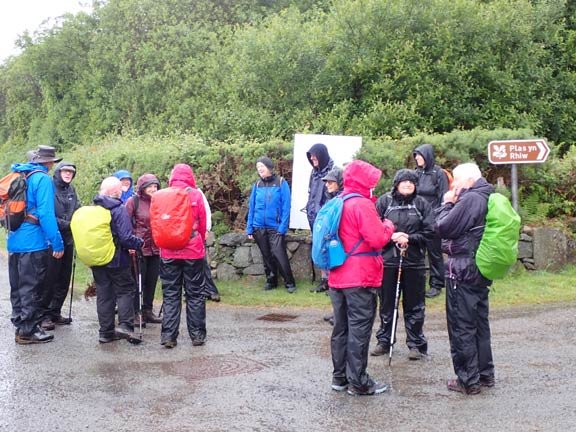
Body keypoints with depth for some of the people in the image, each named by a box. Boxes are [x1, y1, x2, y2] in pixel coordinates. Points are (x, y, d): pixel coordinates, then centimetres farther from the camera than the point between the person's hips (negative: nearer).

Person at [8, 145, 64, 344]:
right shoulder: (42, 179, -12)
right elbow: (46, 214, -20)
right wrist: (57, 243, -18)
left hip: (14, 241, 8)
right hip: (33, 242, -8)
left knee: (17, 286, 16)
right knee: (31, 288, 1)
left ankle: (20, 325, 27)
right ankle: (28, 331, 7)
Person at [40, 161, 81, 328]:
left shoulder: (71, 190, 13)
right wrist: (65, 224, -15)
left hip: (68, 239, 7)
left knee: (64, 279, 11)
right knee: (50, 279, -6)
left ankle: (55, 312, 20)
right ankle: (45, 314, 1)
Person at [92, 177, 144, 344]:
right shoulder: (119, 210, -15)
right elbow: (126, 238, -20)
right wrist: (140, 242, -3)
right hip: (117, 260, -5)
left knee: (103, 294, 11)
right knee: (125, 290, 7)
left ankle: (105, 332, 14)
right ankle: (125, 325, -7)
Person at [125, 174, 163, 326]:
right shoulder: (133, 201, -5)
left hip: (155, 249, 5)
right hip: (138, 249, -5)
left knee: (152, 281, 11)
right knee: (138, 282, 0)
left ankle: (148, 311, 23)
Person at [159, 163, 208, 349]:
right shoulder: (196, 195, -5)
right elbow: (203, 224, 2)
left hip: (168, 253, 1)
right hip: (193, 252, -1)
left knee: (170, 295, 8)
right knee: (195, 295, 8)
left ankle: (168, 335, 5)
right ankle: (197, 334, 11)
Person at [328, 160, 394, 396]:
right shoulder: (362, 204, -15)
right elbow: (378, 239, -19)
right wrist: (388, 225, -1)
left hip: (338, 277, 8)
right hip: (361, 278, -8)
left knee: (341, 328, 13)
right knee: (359, 330, -3)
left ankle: (340, 377, 20)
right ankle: (358, 382, 2)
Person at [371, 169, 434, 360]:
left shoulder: (421, 204, 4)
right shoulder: (384, 201, 1)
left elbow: (429, 231, 0)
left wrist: (409, 238, -12)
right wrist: (391, 236, -14)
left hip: (414, 261, 0)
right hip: (387, 259, 0)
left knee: (414, 305, 6)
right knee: (387, 303, 10)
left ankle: (416, 344, 16)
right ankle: (384, 341, 23)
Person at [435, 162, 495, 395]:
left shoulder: (470, 199, -17)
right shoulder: (487, 199, 12)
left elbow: (444, 227, -17)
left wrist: (447, 204, -4)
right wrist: (452, 204, 6)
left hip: (463, 269, -9)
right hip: (481, 269, 9)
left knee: (461, 325, -2)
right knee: (480, 322, 16)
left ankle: (468, 380, 4)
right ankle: (485, 374, 25)